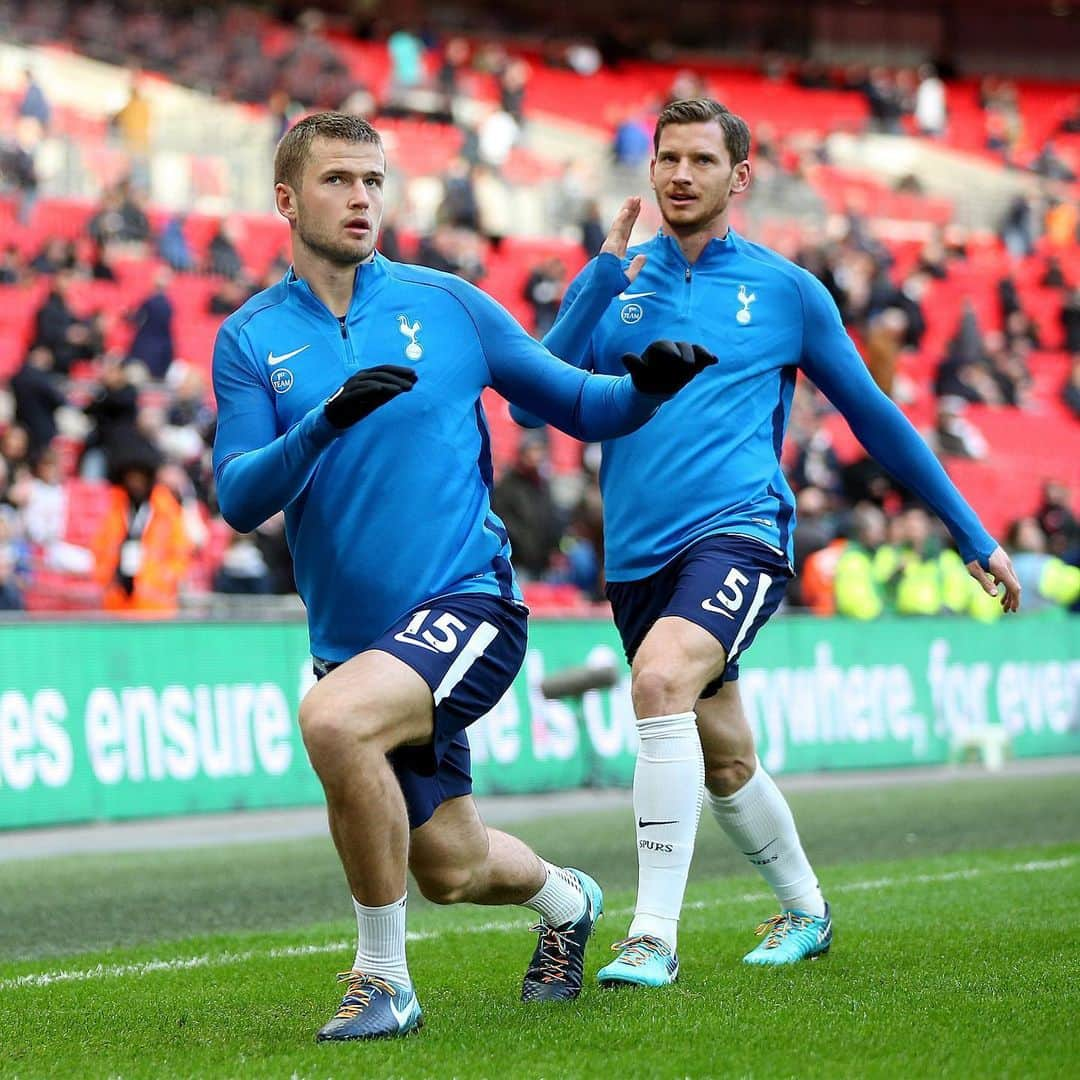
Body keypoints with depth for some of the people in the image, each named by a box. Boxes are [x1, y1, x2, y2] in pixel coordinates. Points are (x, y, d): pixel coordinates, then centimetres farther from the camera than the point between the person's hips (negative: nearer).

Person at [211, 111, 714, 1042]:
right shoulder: (250, 339, 3)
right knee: (452, 870, 11)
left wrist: (648, 387, -14)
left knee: (334, 718, -32)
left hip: (466, 603, -3)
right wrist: (325, 421, -25)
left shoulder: (447, 303, 2)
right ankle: (565, 899, 49)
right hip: (351, 638, 3)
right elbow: (238, 500, -9)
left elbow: (579, 406, 8)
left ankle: (382, 977, -15)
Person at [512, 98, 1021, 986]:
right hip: (638, 557, 4)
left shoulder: (785, 289, 5)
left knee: (661, 677, -31)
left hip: (739, 533, -4)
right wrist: (601, 282, -10)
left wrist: (973, 535, 15)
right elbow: (533, 402, -2)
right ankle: (804, 910, 40)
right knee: (724, 764, 13)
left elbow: (872, 415, 13)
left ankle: (655, 935, -30)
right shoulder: (616, 283, 10)